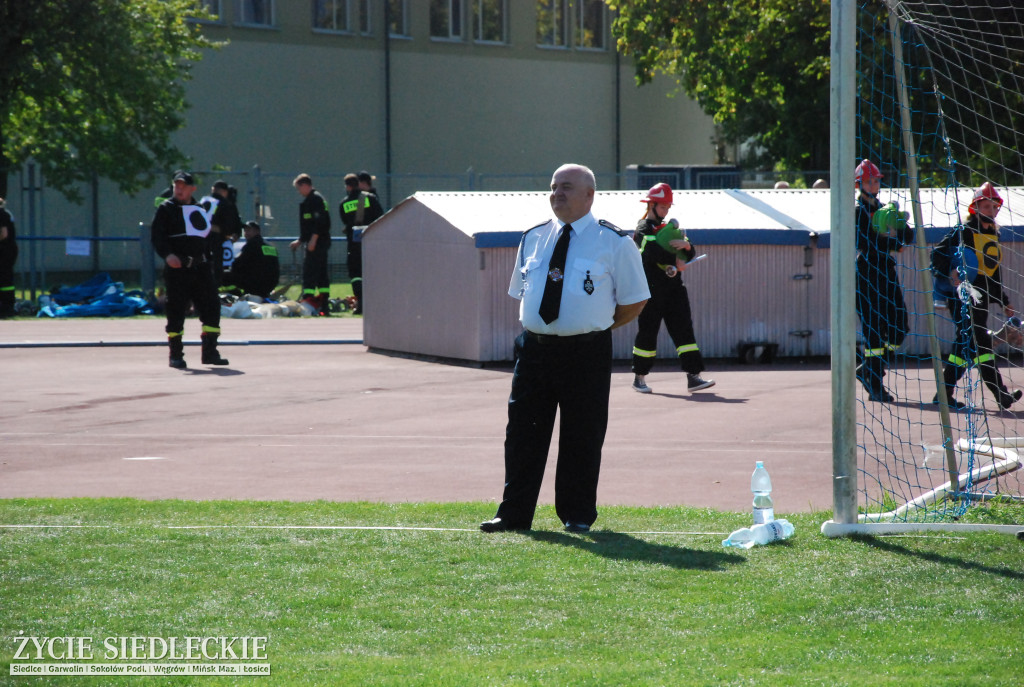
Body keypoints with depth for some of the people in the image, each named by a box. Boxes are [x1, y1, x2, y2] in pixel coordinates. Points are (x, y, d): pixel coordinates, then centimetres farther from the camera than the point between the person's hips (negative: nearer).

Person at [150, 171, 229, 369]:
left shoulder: (200, 210, 17)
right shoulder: (166, 208, 1)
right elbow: (156, 235, -8)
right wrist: (167, 254, -24)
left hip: (200, 266, 5)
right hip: (177, 267, -5)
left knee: (211, 306, 0)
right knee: (176, 310, -3)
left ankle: (210, 351, 7)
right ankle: (176, 354, 5)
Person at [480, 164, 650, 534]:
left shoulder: (614, 243, -2)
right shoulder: (534, 238, 11)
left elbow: (634, 300, 3)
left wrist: (600, 326, 5)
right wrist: (537, 327, 11)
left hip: (587, 353, -4)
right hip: (535, 347, 4)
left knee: (581, 439, 1)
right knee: (523, 433, 4)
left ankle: (577, 515, 13)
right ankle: (514, 514, 11)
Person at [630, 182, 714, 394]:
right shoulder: (644, 229, -3)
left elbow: (690, 256, 12)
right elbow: (653, 251, -22)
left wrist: (687, 245, -10)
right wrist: (675, 262, -17)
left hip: (674, 288, 6)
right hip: (652, 288, -6)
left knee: (684, 329, -3)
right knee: (647, 331, 0)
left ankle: (693, 376, -8)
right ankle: (639, 378, 12)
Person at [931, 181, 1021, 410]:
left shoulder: (993, 236, 19)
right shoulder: (964, 232, -7)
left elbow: (995, 273, 26)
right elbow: (938, 254, -15)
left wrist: (1004, 302, 24)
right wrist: (949, 274, -29)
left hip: (981, 298, 9)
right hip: (962, 296, -9)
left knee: (965, 346, 7)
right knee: (979, 342, -13)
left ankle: (944, 394, 12)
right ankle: (1001, 394, -17)